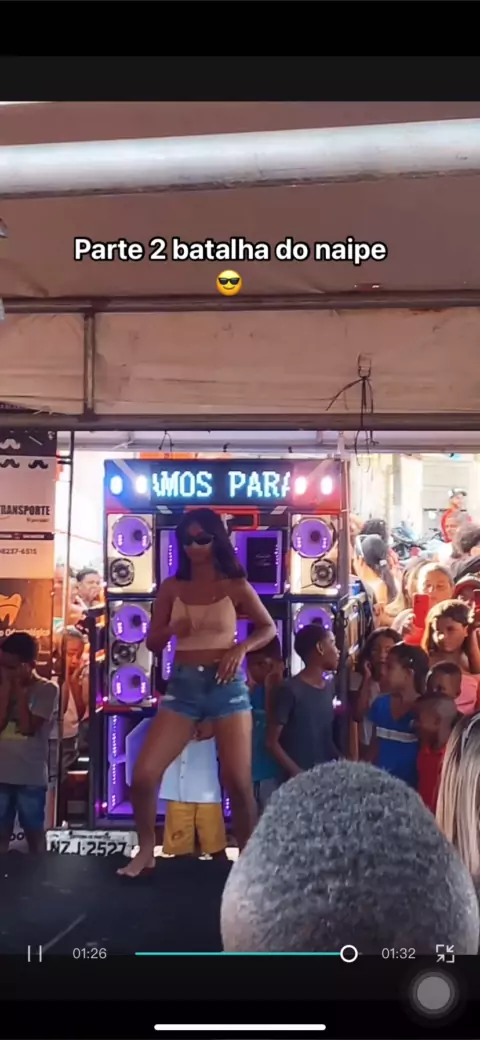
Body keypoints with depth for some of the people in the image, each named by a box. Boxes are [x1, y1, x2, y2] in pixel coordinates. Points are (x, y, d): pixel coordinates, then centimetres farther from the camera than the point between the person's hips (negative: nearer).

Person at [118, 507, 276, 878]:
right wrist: (171, 629, -12)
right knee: (143, 774, -7)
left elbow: (269, 628, 9)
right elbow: (152, 643, 10)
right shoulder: (171, 588, 5)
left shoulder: (235, 586, 1)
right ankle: (146, 851, 15)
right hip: (183, 685, 2)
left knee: (239, 782, -3)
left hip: (226, 684, -2)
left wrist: (241, 648, -10)